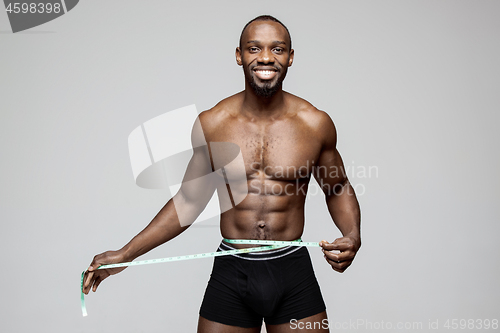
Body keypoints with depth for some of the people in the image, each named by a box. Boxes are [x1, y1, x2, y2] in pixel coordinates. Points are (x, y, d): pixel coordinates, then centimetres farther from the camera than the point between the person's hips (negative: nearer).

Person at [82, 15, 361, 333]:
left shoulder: (316, 124, -4)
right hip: (231, 274, 1)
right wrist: (125, 254, 4)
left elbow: (338, 189, 11)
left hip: (293, 273, 0)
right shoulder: (211, 124, -2)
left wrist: (353, 237, -9)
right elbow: (189, 200, 7)